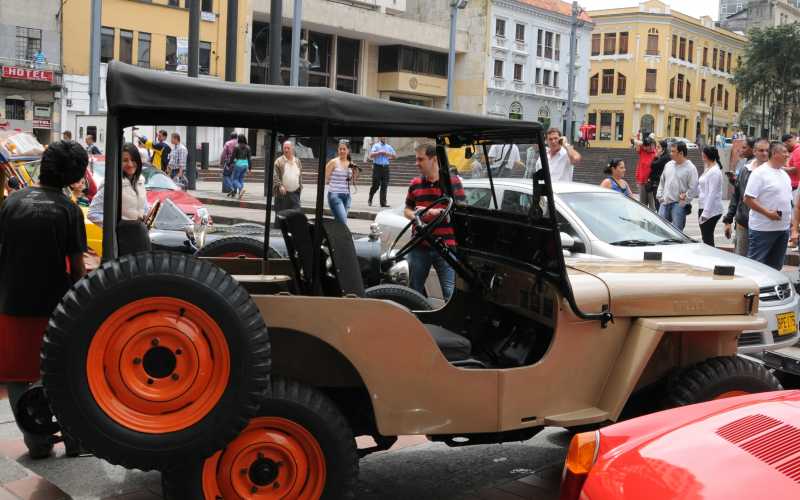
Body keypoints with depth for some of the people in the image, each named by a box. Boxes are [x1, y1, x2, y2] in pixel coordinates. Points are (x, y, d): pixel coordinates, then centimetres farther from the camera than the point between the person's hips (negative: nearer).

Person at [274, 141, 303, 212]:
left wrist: (300, 186, 12)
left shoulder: (297, 161, 11)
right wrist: (280, 186, -21)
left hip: (295, 193, 3)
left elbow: (300, 176, 20)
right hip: (282, 193, -3)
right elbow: (275, 176, -8)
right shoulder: (279, 161, -3)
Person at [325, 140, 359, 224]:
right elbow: (325, 179, -5)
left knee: (338, 221, 11)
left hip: (347, 196, 6)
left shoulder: (350, 164, 10)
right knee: (343, 222, -15)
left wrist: (355, 172, 2)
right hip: (335, 195, -6)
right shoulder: (334, 162, -5)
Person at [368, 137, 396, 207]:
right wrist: (379, 152, -15)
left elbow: (395, 156, 12)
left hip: (385, 167, 4)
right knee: (375, 185, -3)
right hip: (377, 167, -4)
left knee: (384, 186, -1)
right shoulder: (376, 146, 3)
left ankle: (383, 202, 0)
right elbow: (371, 155, -10)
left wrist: (387, 154, -2)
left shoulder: (389, 147, 15)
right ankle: (370, 199, 18)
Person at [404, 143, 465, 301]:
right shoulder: (415, 184, 11)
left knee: (450, 292, -6)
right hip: (419, 247, 5)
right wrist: (413, 215, -5)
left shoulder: (452, 181, -1)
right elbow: (407, 210, 20)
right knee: (415, 289, 14)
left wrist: (434, 212, -17)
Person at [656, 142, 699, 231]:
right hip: (665, 203, 6)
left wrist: (684, 200, -11)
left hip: (679, 204, -5)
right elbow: (662, 181, 18)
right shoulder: (668, 165, 10)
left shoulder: (690, 168, -8)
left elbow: (693, 188, -9)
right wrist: (659, 195, 9)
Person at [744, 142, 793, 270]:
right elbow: (748, 199, -17)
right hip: (763, 229, -8)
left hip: (783, 227, 8)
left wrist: (790, 217, 11)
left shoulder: (785, 174, 14)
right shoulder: (760, 173, -12)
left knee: (776, 265, 14)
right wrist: (768, 213, -22)